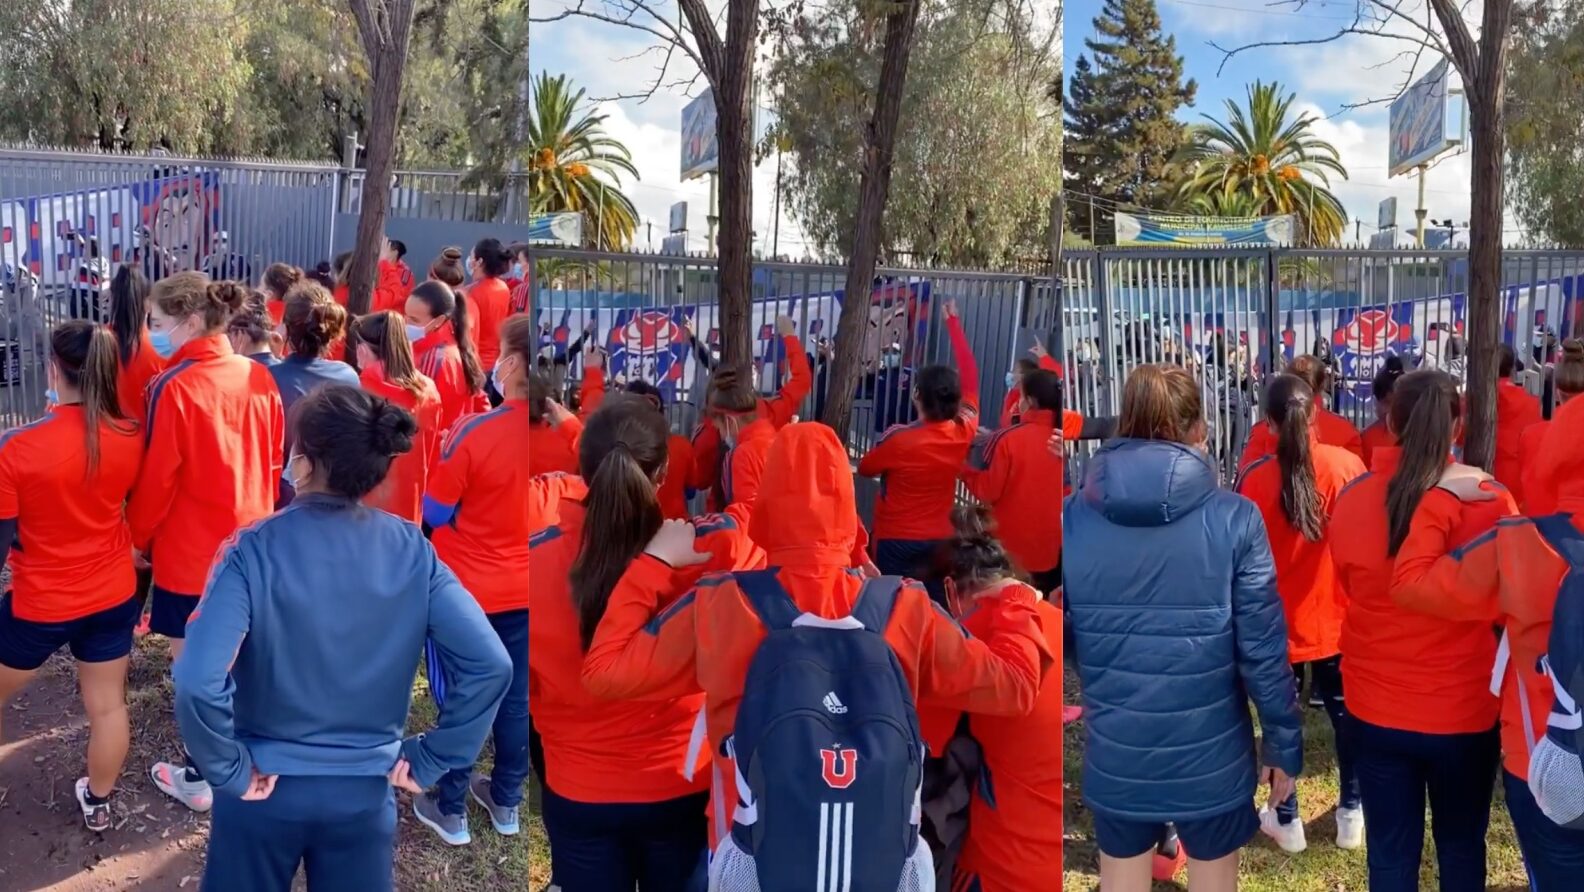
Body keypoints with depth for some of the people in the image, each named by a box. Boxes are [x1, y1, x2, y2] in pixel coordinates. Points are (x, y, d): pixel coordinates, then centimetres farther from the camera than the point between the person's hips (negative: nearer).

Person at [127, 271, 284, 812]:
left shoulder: (174, 387, -20)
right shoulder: (259, 377, -2)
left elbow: (157, 480, -14)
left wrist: (136, 538, 2)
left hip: (191, 553, -6)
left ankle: (199, 779, 22)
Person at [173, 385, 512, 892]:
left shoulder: (255, 550, -17)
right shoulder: (412, 550, -9)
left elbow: (198, 683, -27)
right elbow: (489, 665, -15)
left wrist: (229, 771, -11)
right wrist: (429, 760, -5)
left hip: (266, 789, -2)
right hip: (366, 794, 2)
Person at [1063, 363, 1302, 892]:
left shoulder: (1073, 517, -9)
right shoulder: (1234, 520, -14)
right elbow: (1263, 652, -11)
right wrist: (1283, 744, 2)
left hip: (1114, 757, 1)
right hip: (1210, 755, -1)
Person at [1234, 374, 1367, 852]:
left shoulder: (1254, 478, -16)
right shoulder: (1346, 465, -10)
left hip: (1276, 620, -2)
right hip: (1336, 616, 2)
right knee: (1345, 710, 19)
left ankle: (1287, 820, 24)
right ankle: (1351, 813, 30)